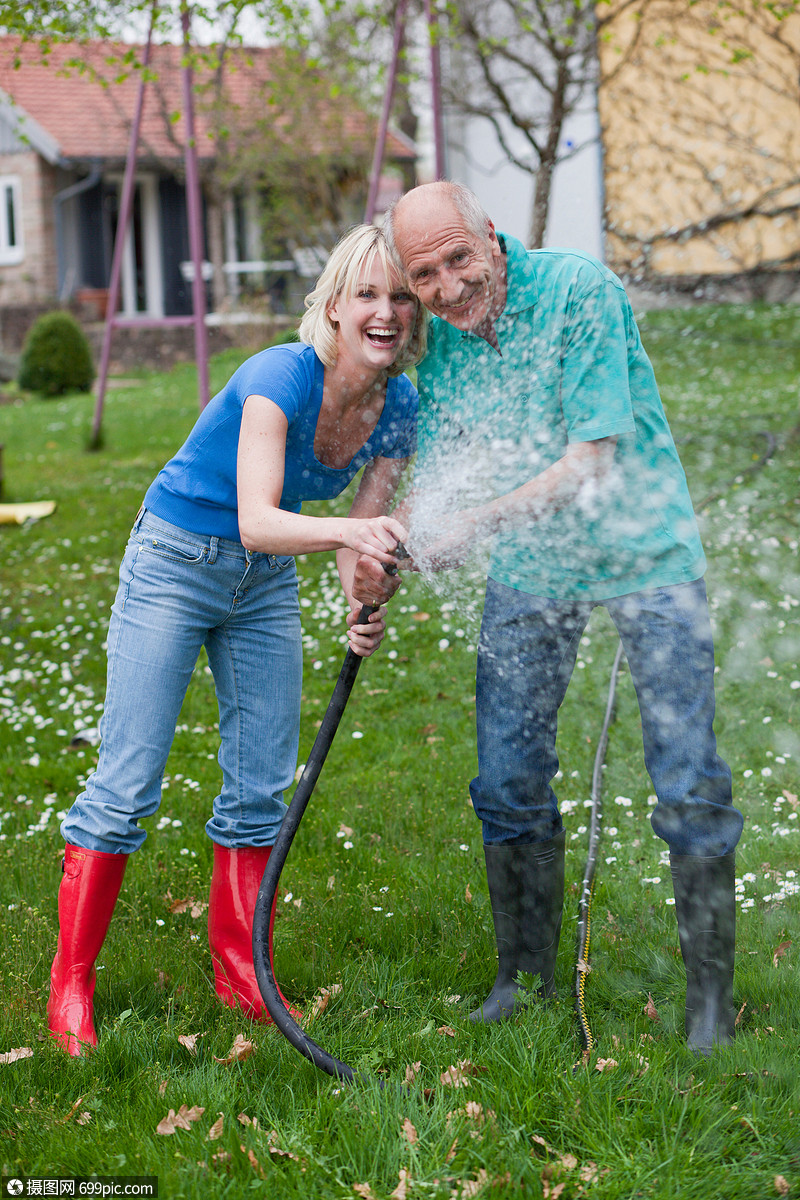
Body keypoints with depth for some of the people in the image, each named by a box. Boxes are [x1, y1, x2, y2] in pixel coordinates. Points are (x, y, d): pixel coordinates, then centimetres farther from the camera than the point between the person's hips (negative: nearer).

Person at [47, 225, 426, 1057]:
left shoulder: (400, 411, -9)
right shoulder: (280, 379, -28)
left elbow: (364, 534, -5)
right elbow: (256, 521, -36)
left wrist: (362, 606, -25)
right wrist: (347, 531, -53)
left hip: (267, 583, 6)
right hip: (176, 562, -6)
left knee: (261, 787, 7)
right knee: (127, 782, -6)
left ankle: (240, 977, 20)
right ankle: (70, 987, 5)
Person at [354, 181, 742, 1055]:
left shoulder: (579, 291, -21)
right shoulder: (440, 336, -2)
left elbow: (597, 455, -24)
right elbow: (435, 472, 6)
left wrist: (482, 521, -27)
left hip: (643, 552, -5)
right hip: (530, 568, 5)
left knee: (687, 781, -5)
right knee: (508, 783, 5)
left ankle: (711, 995, 9)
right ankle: (525, 979, 23)